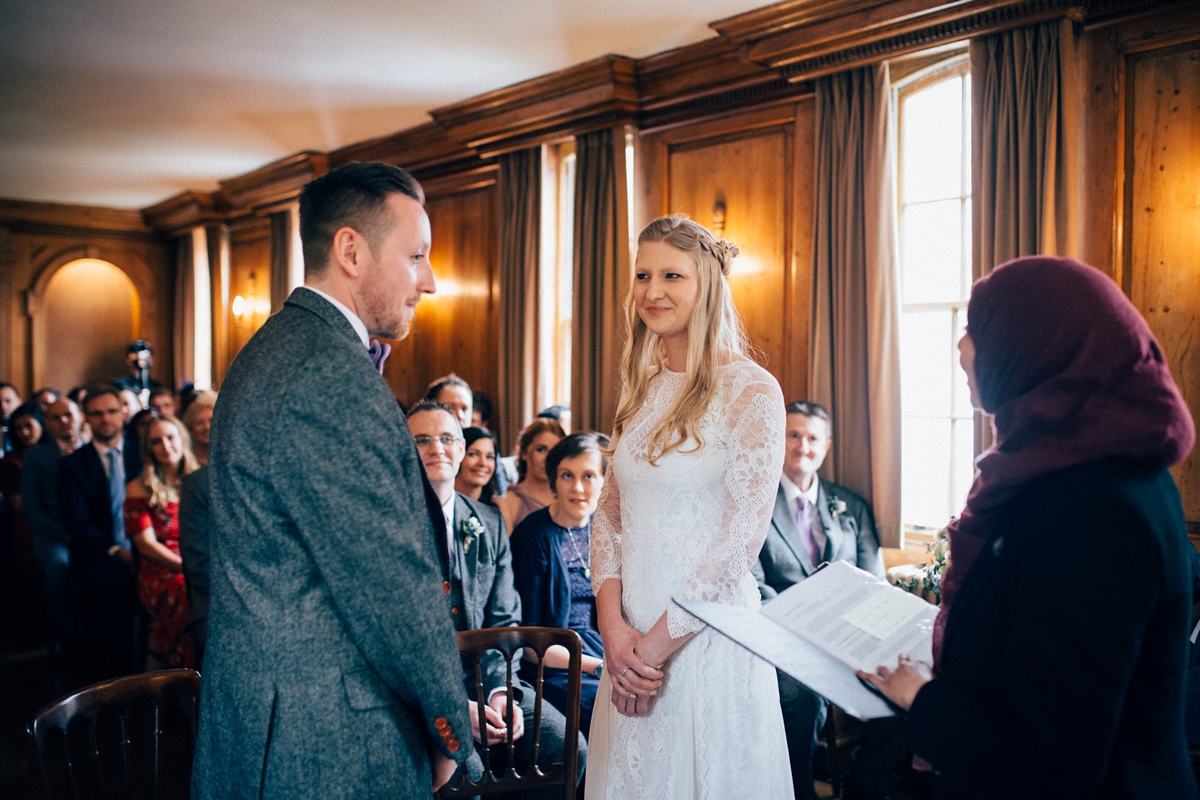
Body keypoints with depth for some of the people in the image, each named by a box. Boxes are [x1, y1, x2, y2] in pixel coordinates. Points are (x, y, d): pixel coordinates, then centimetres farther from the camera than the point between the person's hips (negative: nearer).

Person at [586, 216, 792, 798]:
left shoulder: (751, 391, -11)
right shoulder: (642, 390, 8)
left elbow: (741, 538, -15)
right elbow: (610, 516, 7)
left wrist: (660, 641, -13)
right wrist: (613, 625, -6)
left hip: (708, 636, -6)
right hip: (630, 640, 6)